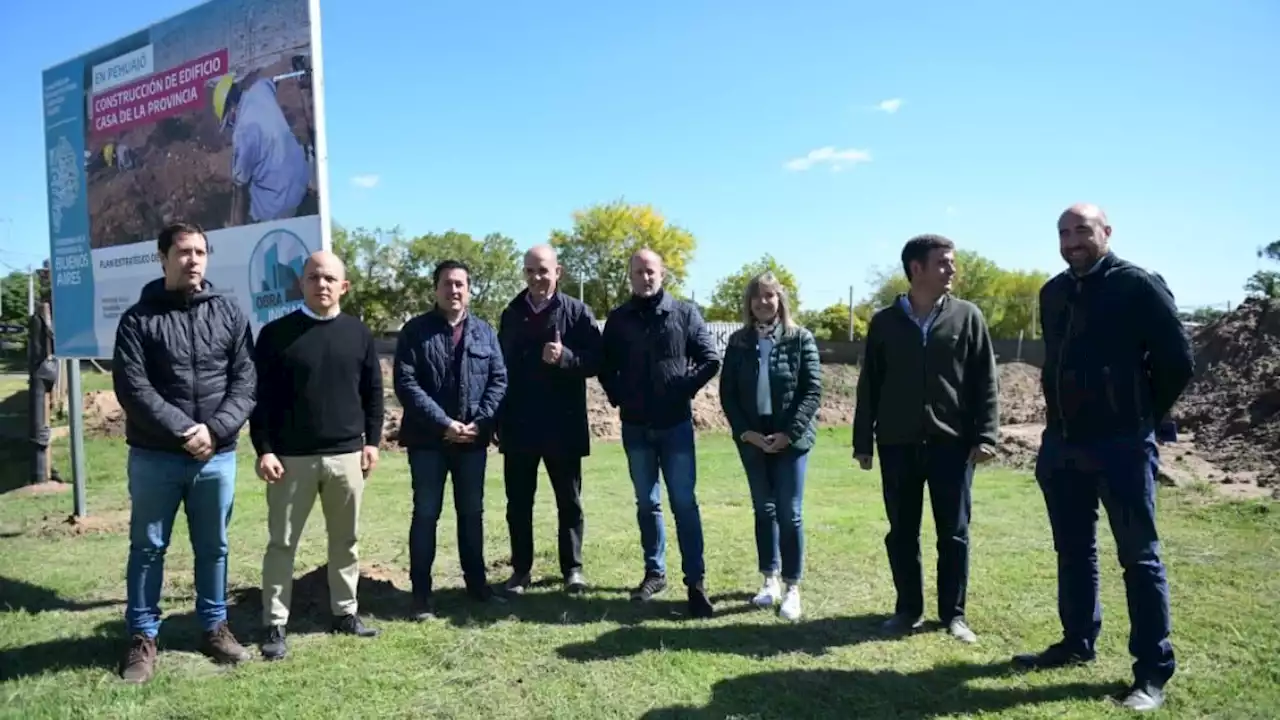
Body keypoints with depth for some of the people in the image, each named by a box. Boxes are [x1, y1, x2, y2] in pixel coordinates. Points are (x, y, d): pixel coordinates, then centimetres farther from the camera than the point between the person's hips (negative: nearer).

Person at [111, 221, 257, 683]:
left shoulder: (229, 313, 4)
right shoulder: (138, 319, -2)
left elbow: (245, 381, -1)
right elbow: (132, 388, -10)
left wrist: (214, 430, -14)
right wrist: (183, 430, -17)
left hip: (218, 456, 2)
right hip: (155, 457, -1)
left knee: (213, 548, 13)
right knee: (147, 548, 10)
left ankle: (215, 627, 28)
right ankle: (143, 636, 24)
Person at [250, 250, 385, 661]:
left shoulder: (358, 333, 6)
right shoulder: (276, 333, -2)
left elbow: (373, 392, 11)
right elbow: (261, 397, -2)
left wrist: (372, 440, 6)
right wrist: (264, 449, -8)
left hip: (347, 456, 3)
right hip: (292, 457, -2)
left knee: (346, 540, 12)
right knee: (282, 542, 5)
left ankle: (345, 612, 25)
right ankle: (274, 625, 15)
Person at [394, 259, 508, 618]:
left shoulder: (484, 332, 8)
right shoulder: (415, 331, -2)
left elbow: (498, 380, 4)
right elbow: (406, 383, -11)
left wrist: (479, 422, -10)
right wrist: (443, 424, -17)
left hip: (473, 439, 3)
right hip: (428, 439, -3)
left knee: (472, 512, 13)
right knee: (425, 514, 4)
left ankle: (476, 582, 27)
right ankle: (421, 591, 13)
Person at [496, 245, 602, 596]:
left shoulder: (577, 312, -4)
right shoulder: (511, 315, 8)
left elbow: (596, 360, -8)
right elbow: (500, 367, 10)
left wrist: (565, 357, -26)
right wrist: (499, 420, 6)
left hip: (563, 426, -3)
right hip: (518, 425, 3)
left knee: (569, 501, 9)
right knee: (518, 502, 9)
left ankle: (573, 568, 19)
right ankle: (521, 569, 20)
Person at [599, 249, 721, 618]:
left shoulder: (684, 313, 0)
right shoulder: (618, 319, 5)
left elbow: (711, 359, 0)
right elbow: (604, 365, 12)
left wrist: (685, 390, -6)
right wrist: (618, 397, 0)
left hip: (675, 424, -2)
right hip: (635, 427, 2)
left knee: (684, 502, -2)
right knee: (647, 503, 11)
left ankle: (695, 580, 4)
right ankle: (654, 572, 22)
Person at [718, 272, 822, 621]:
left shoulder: (800, 338, -2)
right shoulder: (739, 341, 5)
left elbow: (813, 390, -7)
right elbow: (727, 393, 4)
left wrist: (789, 433, -14)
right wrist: (746, 432, -8)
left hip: (791, 439, -3)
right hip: (752, 439, 3)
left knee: (789, 513, -2)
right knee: (764, 511, 11)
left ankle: (792, 588, 9)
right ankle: (770, 580, 23)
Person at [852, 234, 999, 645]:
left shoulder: (967, 317, 3)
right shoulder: (885, 322, 4)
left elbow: (985, 381, 2)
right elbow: (869, 386, 6)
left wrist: (985, 435, -6)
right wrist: (863, 441, 4)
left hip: (951, 442, 0)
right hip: (898, 444, 1)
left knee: (954, 533, 6)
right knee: (901, 533, 8)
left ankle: (953, 613, 20)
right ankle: (908, 608, 23)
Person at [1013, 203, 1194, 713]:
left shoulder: (1138, 286, -9)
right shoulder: (1053, 293, 10)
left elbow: (1178, 358, -8)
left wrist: (1146, 416, -1)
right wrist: (1059, 416, 15)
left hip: (1122, 445, -6)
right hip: (1062, 443, 7)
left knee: (1139, 556, 2)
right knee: (1073, 550, 15)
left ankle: (1153, 670, 10)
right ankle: (1077, 643, 30)